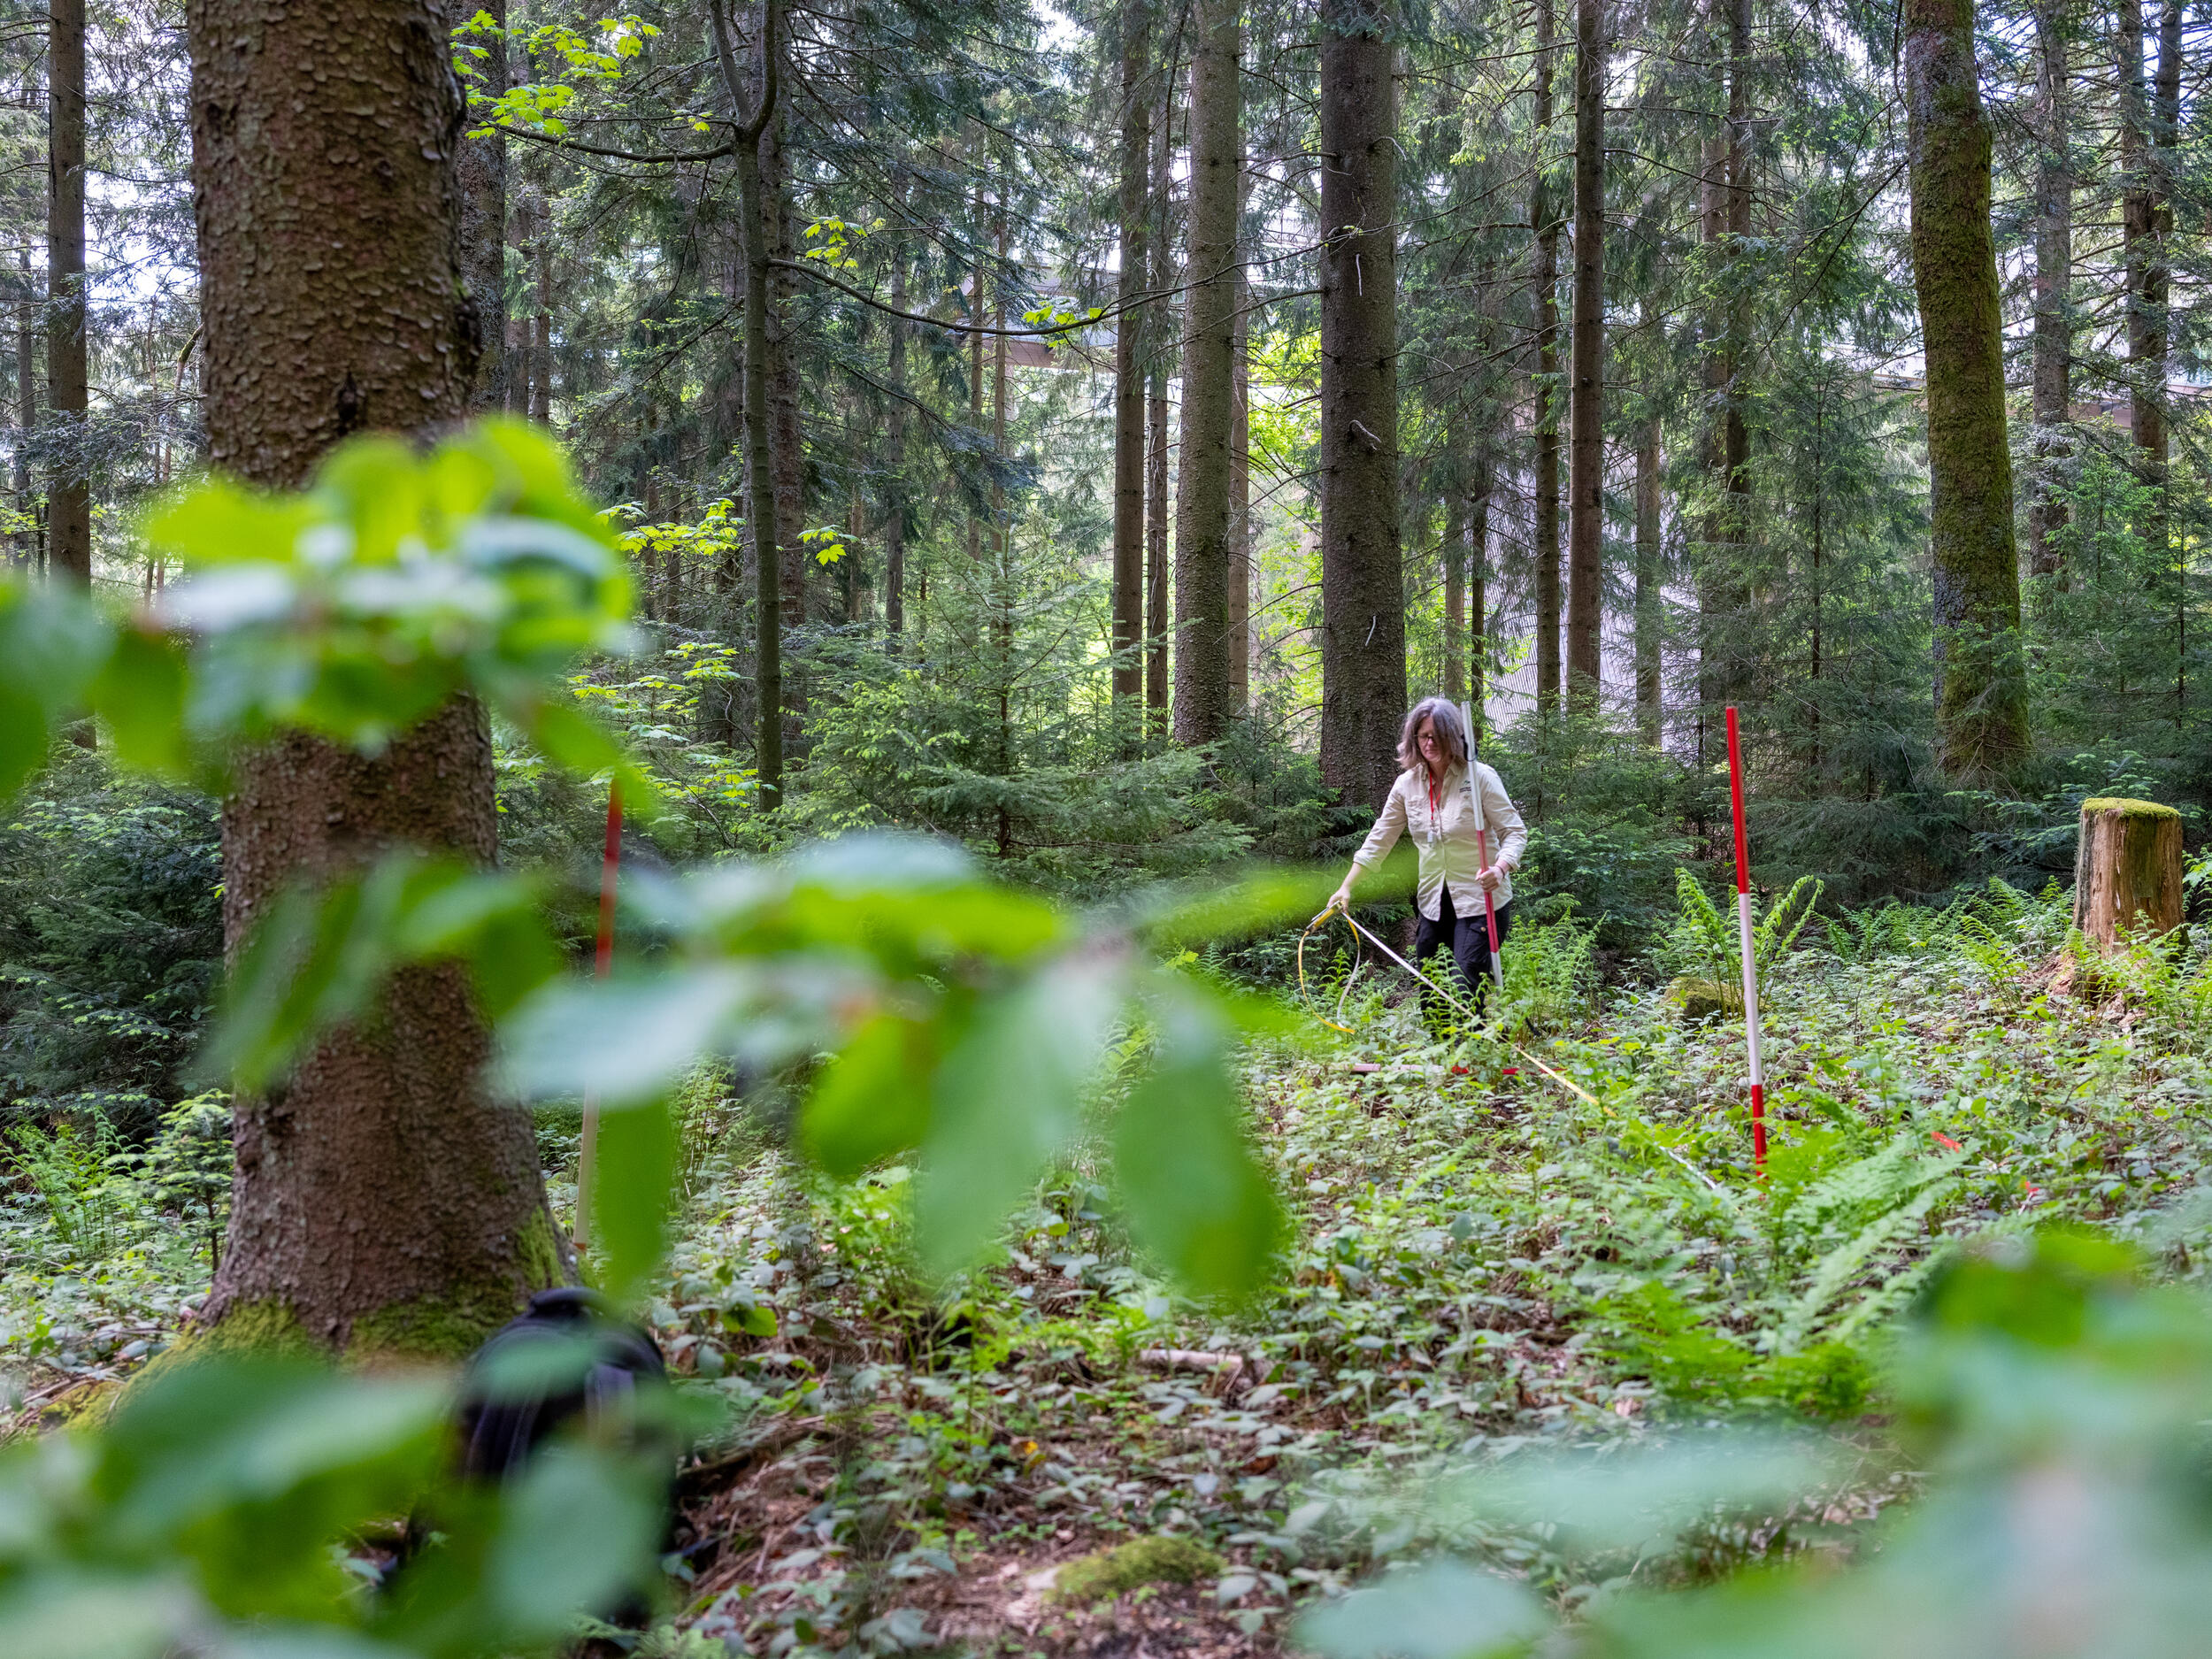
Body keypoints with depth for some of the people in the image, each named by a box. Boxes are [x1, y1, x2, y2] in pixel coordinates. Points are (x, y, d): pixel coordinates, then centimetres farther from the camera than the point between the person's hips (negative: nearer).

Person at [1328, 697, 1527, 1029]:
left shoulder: (1480, 777, -9)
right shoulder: (1407, 784, 5)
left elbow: (1514, 831, -9)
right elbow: (1379, 840, 11)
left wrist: (1500, 868, -29)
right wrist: (1347, 886, 6)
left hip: (1481, 900, -5)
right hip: (1433, 902, 5)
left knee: (1466, 990, -15)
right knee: (1428, 993, 6)